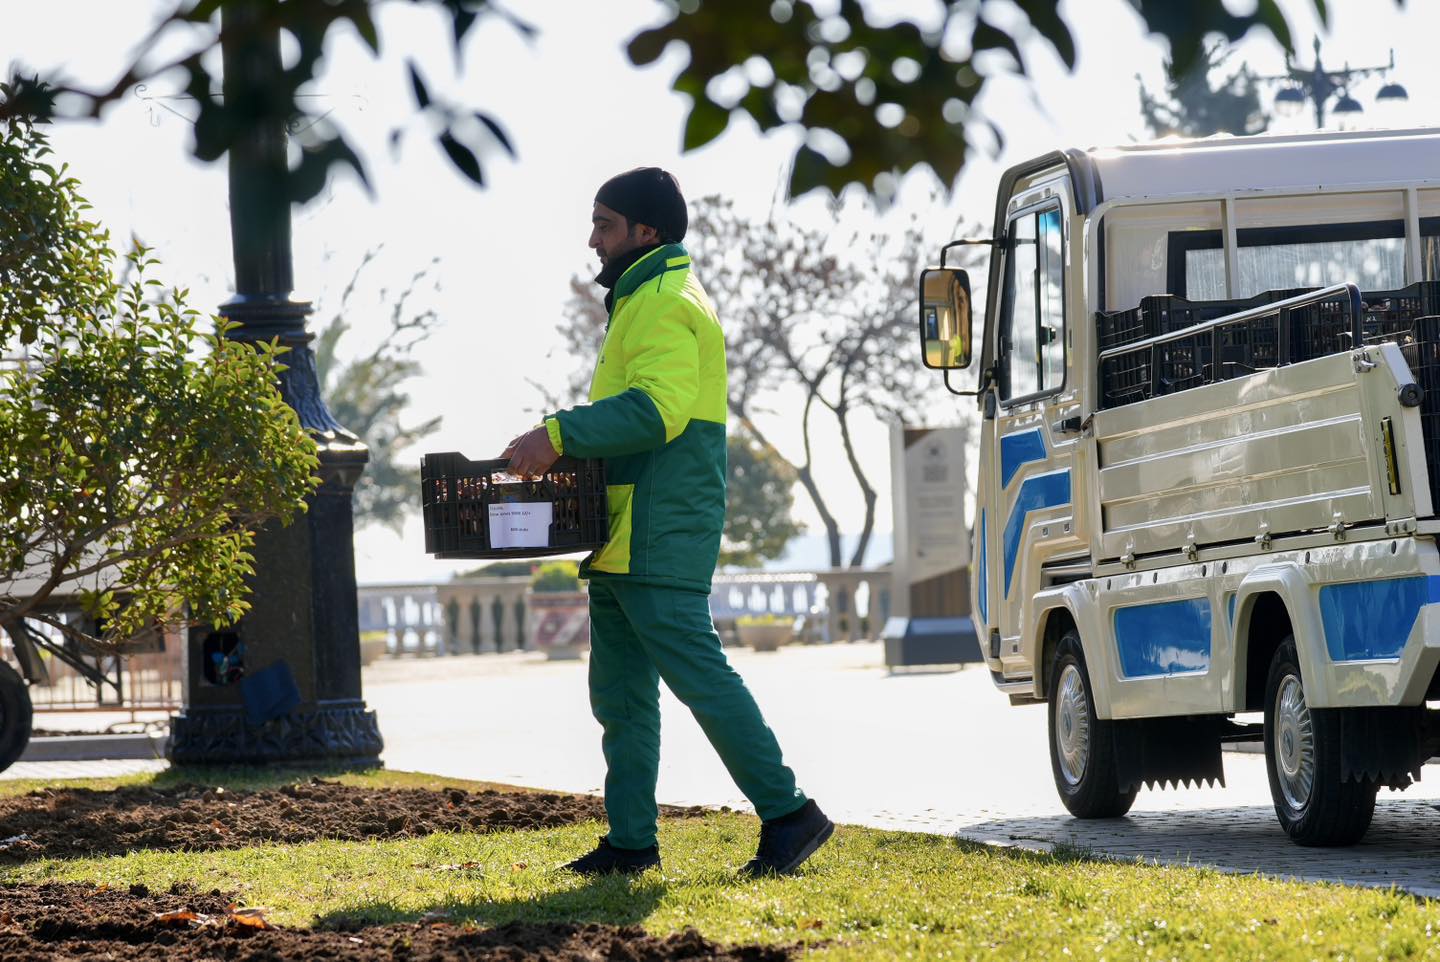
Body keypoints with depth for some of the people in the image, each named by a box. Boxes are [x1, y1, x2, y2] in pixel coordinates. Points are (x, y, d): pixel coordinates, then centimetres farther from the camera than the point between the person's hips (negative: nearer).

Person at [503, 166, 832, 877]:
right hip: (626, 544, 11)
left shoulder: (665, 305, -12)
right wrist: (561, 443, 15)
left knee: (698, 674, -12)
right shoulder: (643, 301, 22)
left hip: (658, 543, -11)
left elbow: (656, 410, -26)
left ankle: (788, 814, -10)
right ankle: (630, 840, 13)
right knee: (619, 692, 10)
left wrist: (559, 434, -27)